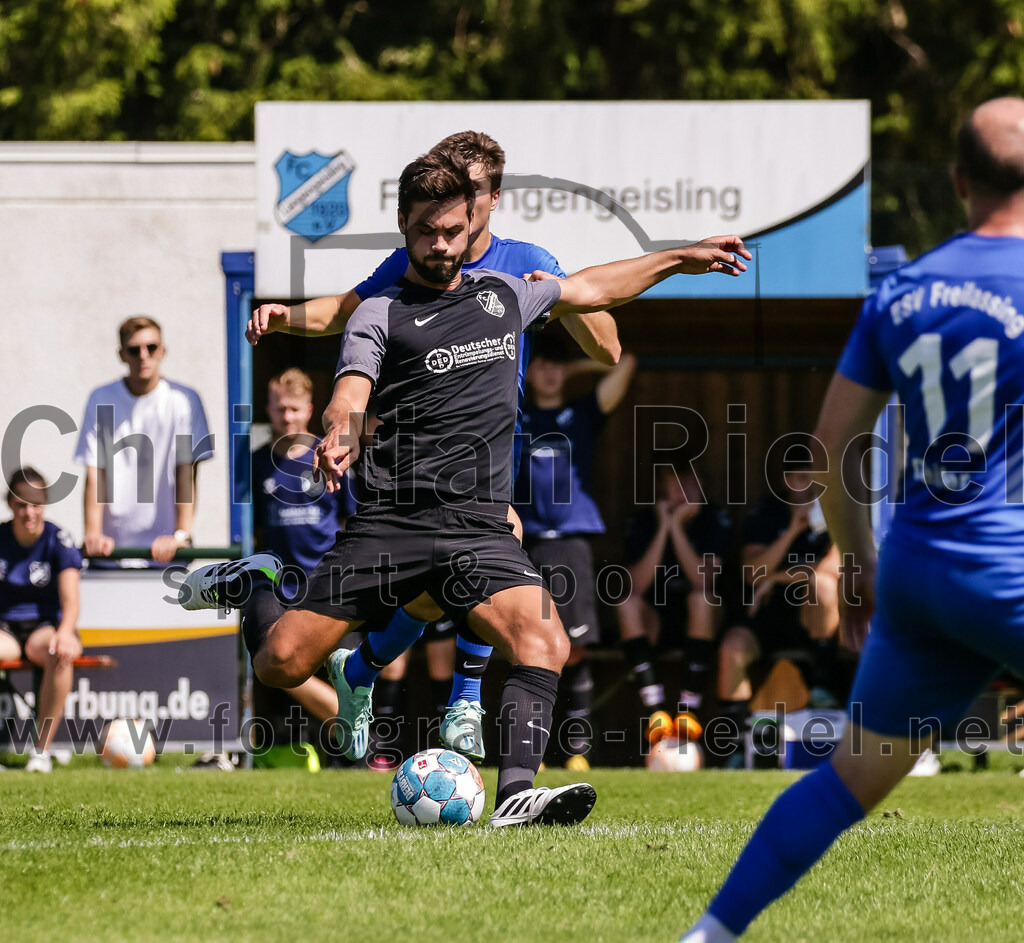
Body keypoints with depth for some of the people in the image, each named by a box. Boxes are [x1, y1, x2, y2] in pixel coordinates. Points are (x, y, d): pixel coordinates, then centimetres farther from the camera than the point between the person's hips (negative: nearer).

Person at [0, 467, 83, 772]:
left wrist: (64, 633, -35)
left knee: (59, 653, -38)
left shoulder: (58, 541, -4)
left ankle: (42, 749, -30)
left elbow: (70, 601, -14)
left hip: (45, 625, -1)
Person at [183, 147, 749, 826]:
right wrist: (341, 433, -35)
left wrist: (680, 259, 37)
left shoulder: (502, 294, 19)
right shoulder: (382, 314, 4)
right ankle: (252, 585, 27)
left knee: (546, 643, -25)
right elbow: (349, 394, -12)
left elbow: (592, 288, 36)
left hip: (480, 526, 3)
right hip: (391, 518, -3)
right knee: (282, 663, -6)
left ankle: (516, 792, -28)